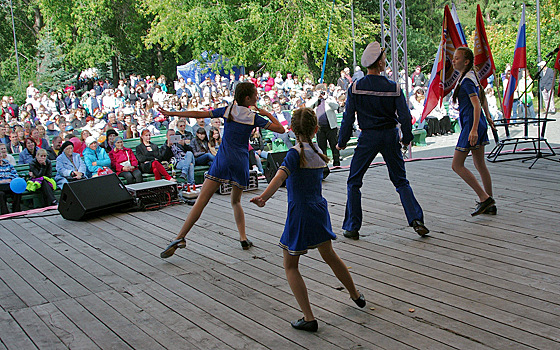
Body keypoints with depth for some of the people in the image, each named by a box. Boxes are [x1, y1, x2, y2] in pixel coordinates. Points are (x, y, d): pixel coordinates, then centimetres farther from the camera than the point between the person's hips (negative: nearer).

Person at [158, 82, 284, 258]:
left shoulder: (227, 110, 6)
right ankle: (243, 238, 12)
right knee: (236, 201, 22)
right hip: (241, 162, 1)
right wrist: (268, 114, 16)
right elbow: (280, 129, 3)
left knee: (201, 200, -5)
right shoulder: (254, 117, 3)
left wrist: (172, 113, 13)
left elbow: (198, 114, 5)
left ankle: (180, 238, -13)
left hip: (223, 160, -1)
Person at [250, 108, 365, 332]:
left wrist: (264, 197, -43)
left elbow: (280, 176, -32)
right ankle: (355, 295, 46)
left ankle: (309, 318, 2)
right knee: (329, 256, 27)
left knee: (290, 266, 6)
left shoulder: (296, 154, -15)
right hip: (319, 210, 7)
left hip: (300, 214, -7)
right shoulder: (318, 154, 6)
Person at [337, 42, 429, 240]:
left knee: (354, 182, 10)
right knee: (401, 181, 13)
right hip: (390, 136, 2)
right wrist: (407, 138, 11)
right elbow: (405, 116, -5)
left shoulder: (355, 88, -9)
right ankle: (416, 219, 0)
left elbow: (348, 118, -7)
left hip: (368, 138, -1)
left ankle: (352, 228, 8)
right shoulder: (394, 88, -6)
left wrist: (342, 142, 4)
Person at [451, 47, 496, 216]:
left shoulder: (467, 80, -16)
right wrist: (488, 117, 38)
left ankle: (485, 198, -8)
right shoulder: (471, 76, 13)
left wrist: (474, 129, -32)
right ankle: (490, 205, 17)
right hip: (478, 123, 10)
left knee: (457, 165, -5)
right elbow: (482, 97, 26)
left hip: (471, 125, -10)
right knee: (480, 165, 13)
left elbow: (476, 104, -25)